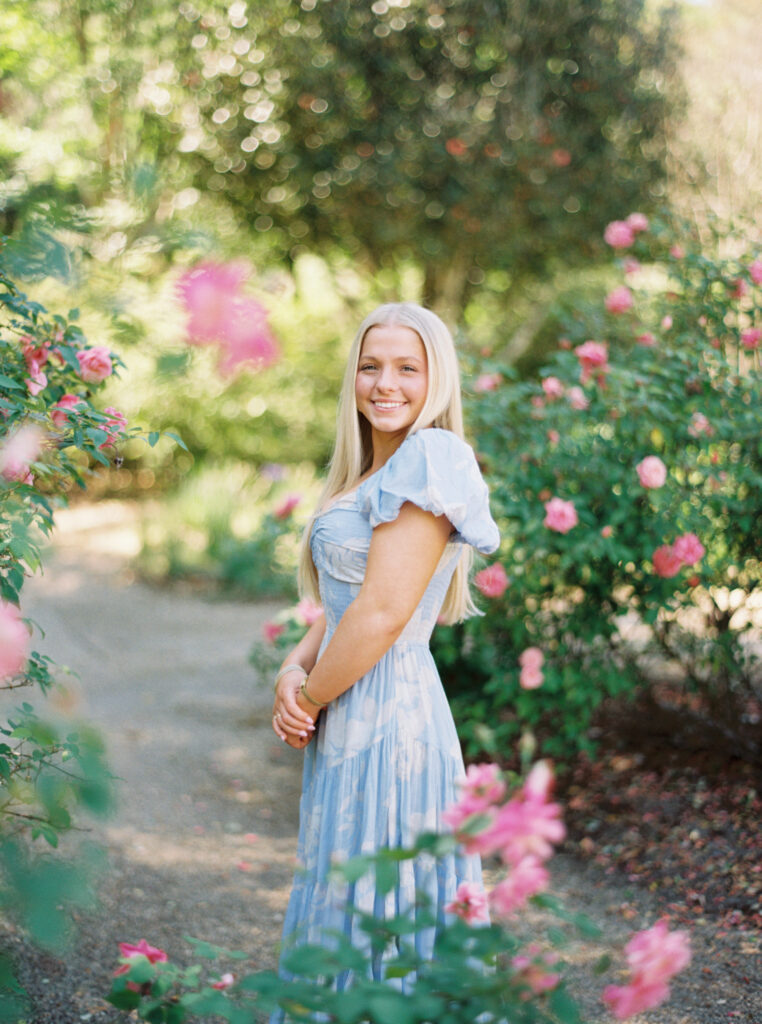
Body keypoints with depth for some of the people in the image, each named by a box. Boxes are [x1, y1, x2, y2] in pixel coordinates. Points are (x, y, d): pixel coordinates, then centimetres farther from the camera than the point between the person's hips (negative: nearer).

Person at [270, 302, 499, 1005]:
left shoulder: (428, 458, -15)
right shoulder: (370, 472, 16)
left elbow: (383, 613, -20)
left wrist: (308, 700, -9)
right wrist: (294, 671, -2)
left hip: (384, 718, -9)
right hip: (352, 724, 9)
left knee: (369, 914, 0)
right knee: (340, 906, 18)